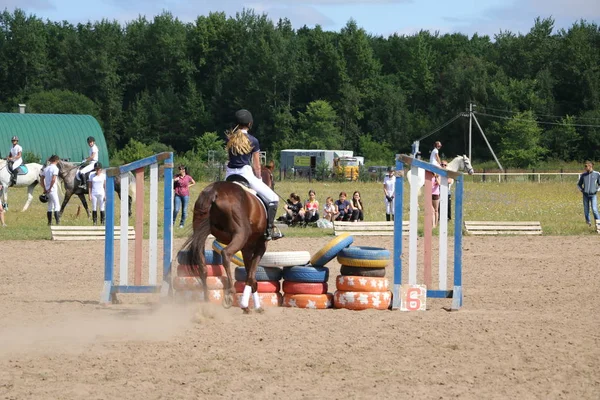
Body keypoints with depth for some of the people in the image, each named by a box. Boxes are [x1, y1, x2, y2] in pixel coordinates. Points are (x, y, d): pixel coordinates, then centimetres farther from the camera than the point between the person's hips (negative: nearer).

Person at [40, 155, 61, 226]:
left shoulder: (46, 168, 12)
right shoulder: (55, 168, -10)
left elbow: (41, 179, 14)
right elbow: (53, 179, -20)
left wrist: (45, 189, 16)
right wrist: (50, 189, -14)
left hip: (47, 190, 7)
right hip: (53, 190, -7)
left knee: (50, 207, 15)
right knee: (57, 206, -8)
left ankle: (49, 222, 17)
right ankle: (58, 222, -17)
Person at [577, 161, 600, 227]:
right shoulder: (583, 175, 6)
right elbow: (579, 184, 19)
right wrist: (581, 189, 3)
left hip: (593, 195, -3)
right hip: (585, 195, 3)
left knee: (594, 209, -16)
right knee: (586, 210, 6)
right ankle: (588, 222, 24)